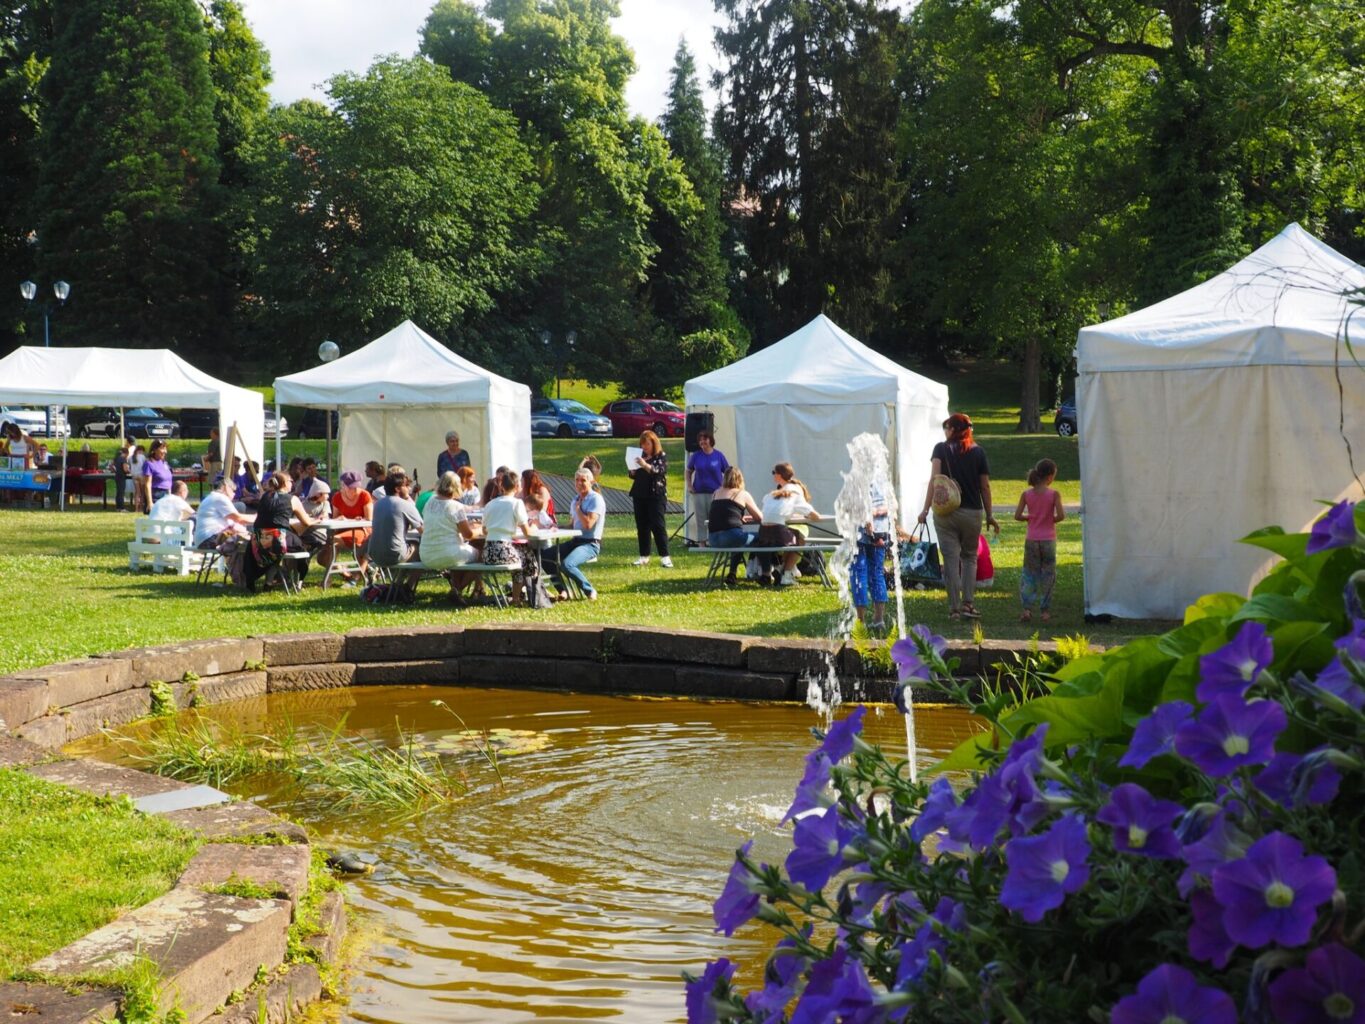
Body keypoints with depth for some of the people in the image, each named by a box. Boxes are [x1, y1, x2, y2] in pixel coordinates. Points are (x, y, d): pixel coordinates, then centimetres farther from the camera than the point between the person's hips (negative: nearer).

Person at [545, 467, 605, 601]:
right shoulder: (576, 499, 14)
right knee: (546, 556, -4)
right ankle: (562, 591, 3)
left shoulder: (596, 499, -11)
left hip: (591, 544, -8)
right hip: (575, 540, 8)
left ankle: (590, 591, -11)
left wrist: (577, 508, -8)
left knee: (567, 564, -31)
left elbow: (588, 524, -21)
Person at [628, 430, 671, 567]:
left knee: (658, 526, -10)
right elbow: (633, 476, 17)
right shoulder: (640, 456, 15)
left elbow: (659, 471, -17)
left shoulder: (661, 457, -1)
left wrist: (645, 465, -29)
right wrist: (633, 470, -5)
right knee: (641, 526, 6)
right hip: (640, 495, 6)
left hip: (656, 495, -6)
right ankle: (644, 556, 11)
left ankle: (664, 557, -10)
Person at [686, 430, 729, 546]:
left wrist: (722, 487, -7)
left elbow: (727, 473, 3)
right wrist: (689, 486, 1)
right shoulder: (696, 456, 3)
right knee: (700, 519, 5)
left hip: (715, 492, -2)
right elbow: (689, 472, 12)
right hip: (699, 492, 2)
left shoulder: (718, 455, -2)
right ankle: (701, 543, 12)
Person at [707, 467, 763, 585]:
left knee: (739, 540, 35)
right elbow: (759, 517, 7)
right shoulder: (743, 494, 5)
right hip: (732, 535, -6)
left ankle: (732, 574, 33)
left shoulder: (716, 493, 18)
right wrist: (749, 517, 29)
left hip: (712, 540, 6)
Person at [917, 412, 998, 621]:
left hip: (946, 511, -1)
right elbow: (985, 487, 4)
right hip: (972, 512, 1)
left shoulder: (941, 449, -2)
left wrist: (926, 509, -11)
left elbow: (934, 480, -11)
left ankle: (954, 608, 2)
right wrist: (989, 516, 12)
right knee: (969, 557, 14)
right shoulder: (978, 452, 3)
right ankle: (967, 603, 1)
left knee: (951, 559, 3)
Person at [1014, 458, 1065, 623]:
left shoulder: (1026, 494, -2)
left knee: (1029, 573, 9)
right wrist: (1052, 519, 4)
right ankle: (1044, 610, 9)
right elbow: (1061, 515, -16)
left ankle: (1026, 608, -5)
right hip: (1048, 540, -2)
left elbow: (1017, 516, -5)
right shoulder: (1054, 494, -9)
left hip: (1031, 540, 2)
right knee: (1048, 575, 9)